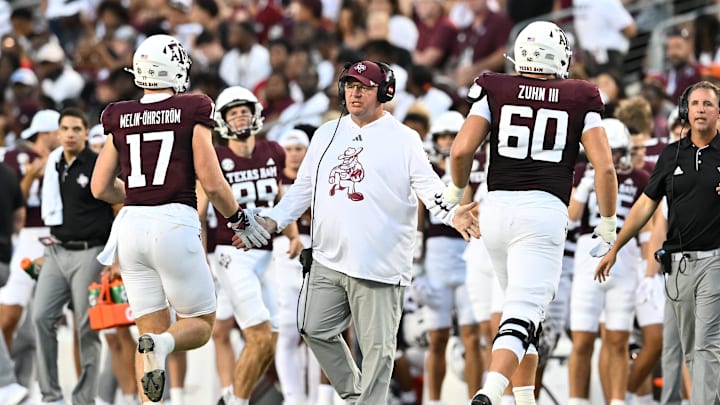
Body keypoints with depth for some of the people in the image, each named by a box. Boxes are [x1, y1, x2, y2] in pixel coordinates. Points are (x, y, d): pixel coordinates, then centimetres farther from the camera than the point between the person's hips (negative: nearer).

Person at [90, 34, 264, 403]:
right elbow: (212, 183, -6)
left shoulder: (120, 118, 8)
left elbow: (101, 188, 11)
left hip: (132, 225, 4)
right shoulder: (191, 112, -3)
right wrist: (238, 218, 12)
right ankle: (161, 344, -24)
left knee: (151, 328, 12)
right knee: (200, 324, 8)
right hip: (175, 223, -4)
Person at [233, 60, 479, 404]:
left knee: (376, 346, -4)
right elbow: (304, 188, 19)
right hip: (328, 259, 6)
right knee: (316, 330, 8)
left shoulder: (403, 139, 0)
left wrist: (452, 214, -26)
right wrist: (272, 221, 7)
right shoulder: (327, 134, 15)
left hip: (378, 265, -6)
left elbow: (428, 187, -8)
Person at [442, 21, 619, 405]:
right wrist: (607, 222, 12)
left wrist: (456, 189, 17)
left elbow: (461, 149, -3)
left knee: (523, 306, 22)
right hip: (544, 210, -3)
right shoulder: (579, 100, 6)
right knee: (524, 313, -10)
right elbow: (604, 167, 0)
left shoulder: (494, 92, 7)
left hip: (497, 206, 3)